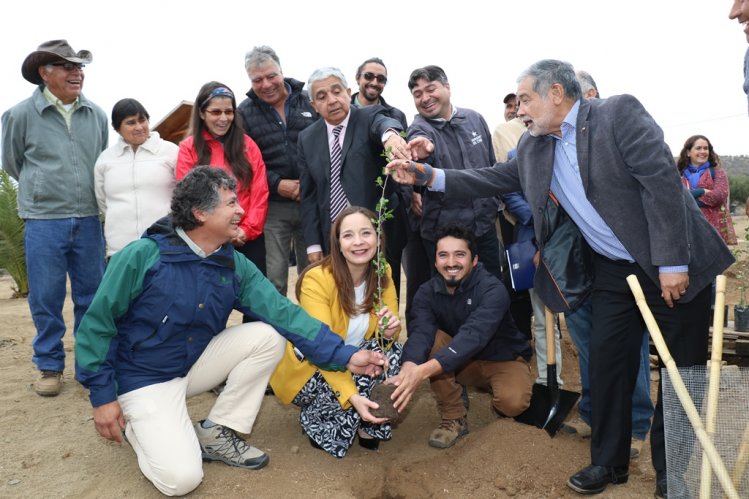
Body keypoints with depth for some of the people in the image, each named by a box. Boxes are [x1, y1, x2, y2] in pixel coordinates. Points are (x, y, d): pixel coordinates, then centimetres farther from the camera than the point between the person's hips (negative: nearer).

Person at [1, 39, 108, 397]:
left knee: (91, 295, 9)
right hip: (43, 221, -2)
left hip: (89, 220, 2)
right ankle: (49, 366, 21)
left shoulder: (96, 115, 4)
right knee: (46, 298, 4)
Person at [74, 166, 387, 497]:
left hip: (196, 363, 5)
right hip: (145, 377, -5)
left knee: (269, 335, -16)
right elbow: (96, 323, -14)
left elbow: (284, 313, -14)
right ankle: (136, 426, 13)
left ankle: (215, 432, 0)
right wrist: (102, 395, -13)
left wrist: (344, 355, -22)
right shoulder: (142, 256, -21)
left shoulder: (235, 266, -8)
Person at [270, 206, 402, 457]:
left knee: (391, 351, -23)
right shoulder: (317, 279, -25)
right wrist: (351, 396, -42)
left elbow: (388, 334, -6)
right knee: (364, 375, -31)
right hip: (309, 369, -4)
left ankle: (367, 424, -6)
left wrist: (389, 331, -31)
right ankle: (315, 420, -3)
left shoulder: (382, 273, -9)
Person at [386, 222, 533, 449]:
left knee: (512, 402, -33)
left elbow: (472, 337, -43)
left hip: (503, 360, -3)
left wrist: (421, 372, -56)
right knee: (432, 339, -25)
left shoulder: (492, 290, -27)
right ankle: (453, 418, -11)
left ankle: (499, 400, 5)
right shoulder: (427, 292, -14)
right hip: (463, 362, 3)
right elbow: (420, 333, -31)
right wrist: (408, 369, -54)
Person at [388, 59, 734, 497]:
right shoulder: (533, 148, 5)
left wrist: (672, 263, -23)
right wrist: (429, 176, -2)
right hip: (612, 271, 5)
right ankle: (609, 462, 24)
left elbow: (662, 181, -19)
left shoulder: (620, 113, -14)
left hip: (675, 267, -5)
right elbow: (493, 179, 9)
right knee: (608, 364, 6)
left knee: (683, 369, 5)